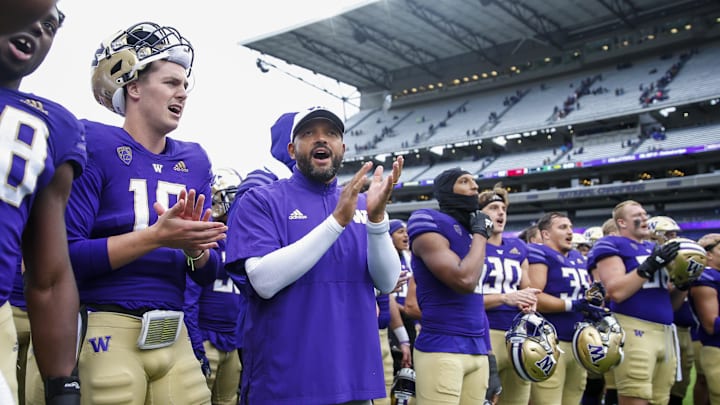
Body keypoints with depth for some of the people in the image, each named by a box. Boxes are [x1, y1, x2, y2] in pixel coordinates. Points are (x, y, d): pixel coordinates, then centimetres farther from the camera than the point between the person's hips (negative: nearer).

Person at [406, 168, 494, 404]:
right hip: (442, 350, -8)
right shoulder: (429, 223, -9)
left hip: (478, 351, 8)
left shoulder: (471, 231, 17)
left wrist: (487, 351, 19)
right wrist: (480, 234, -5)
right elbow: (465, 280, -20)